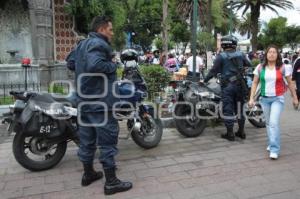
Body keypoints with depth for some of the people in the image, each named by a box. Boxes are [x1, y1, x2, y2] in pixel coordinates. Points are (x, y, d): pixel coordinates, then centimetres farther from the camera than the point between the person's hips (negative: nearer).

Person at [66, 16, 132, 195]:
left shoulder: (82, 44, 16)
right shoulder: (99, 44, -14)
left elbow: (70, 62, 24)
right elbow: (95, 65, -31)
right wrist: (113, 66, -16)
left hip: (84, 99, 10)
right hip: (100, 101, -10)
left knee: (87, 138, 17)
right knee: (108, 140, -4)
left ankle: (88, 174, 30)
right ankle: (111, 182, 3)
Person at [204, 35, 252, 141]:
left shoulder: (221, 56, -7)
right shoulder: (240, 54, 4)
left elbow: (214, 70, -9)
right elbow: (249, 65, 13)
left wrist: (204, 80, 0)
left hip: (227, 85, -4)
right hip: (240, 85, 4)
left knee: (228, 109, 1)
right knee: (239, 108, 15)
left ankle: (230, 134, 5)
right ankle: (241, 132, 23)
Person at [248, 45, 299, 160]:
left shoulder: (283, 67, -4)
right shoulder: (260, 67, 2)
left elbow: (290, 83, 4)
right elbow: (255, 83, 5)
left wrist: (295, 97, 8)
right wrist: (251, 98, -1)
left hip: (278, 99, -3)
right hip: (264, 99, 3)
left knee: (274, 122, -15)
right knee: (268, 123, 13)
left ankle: (274, 150, -11)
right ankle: (271, 143, 30)